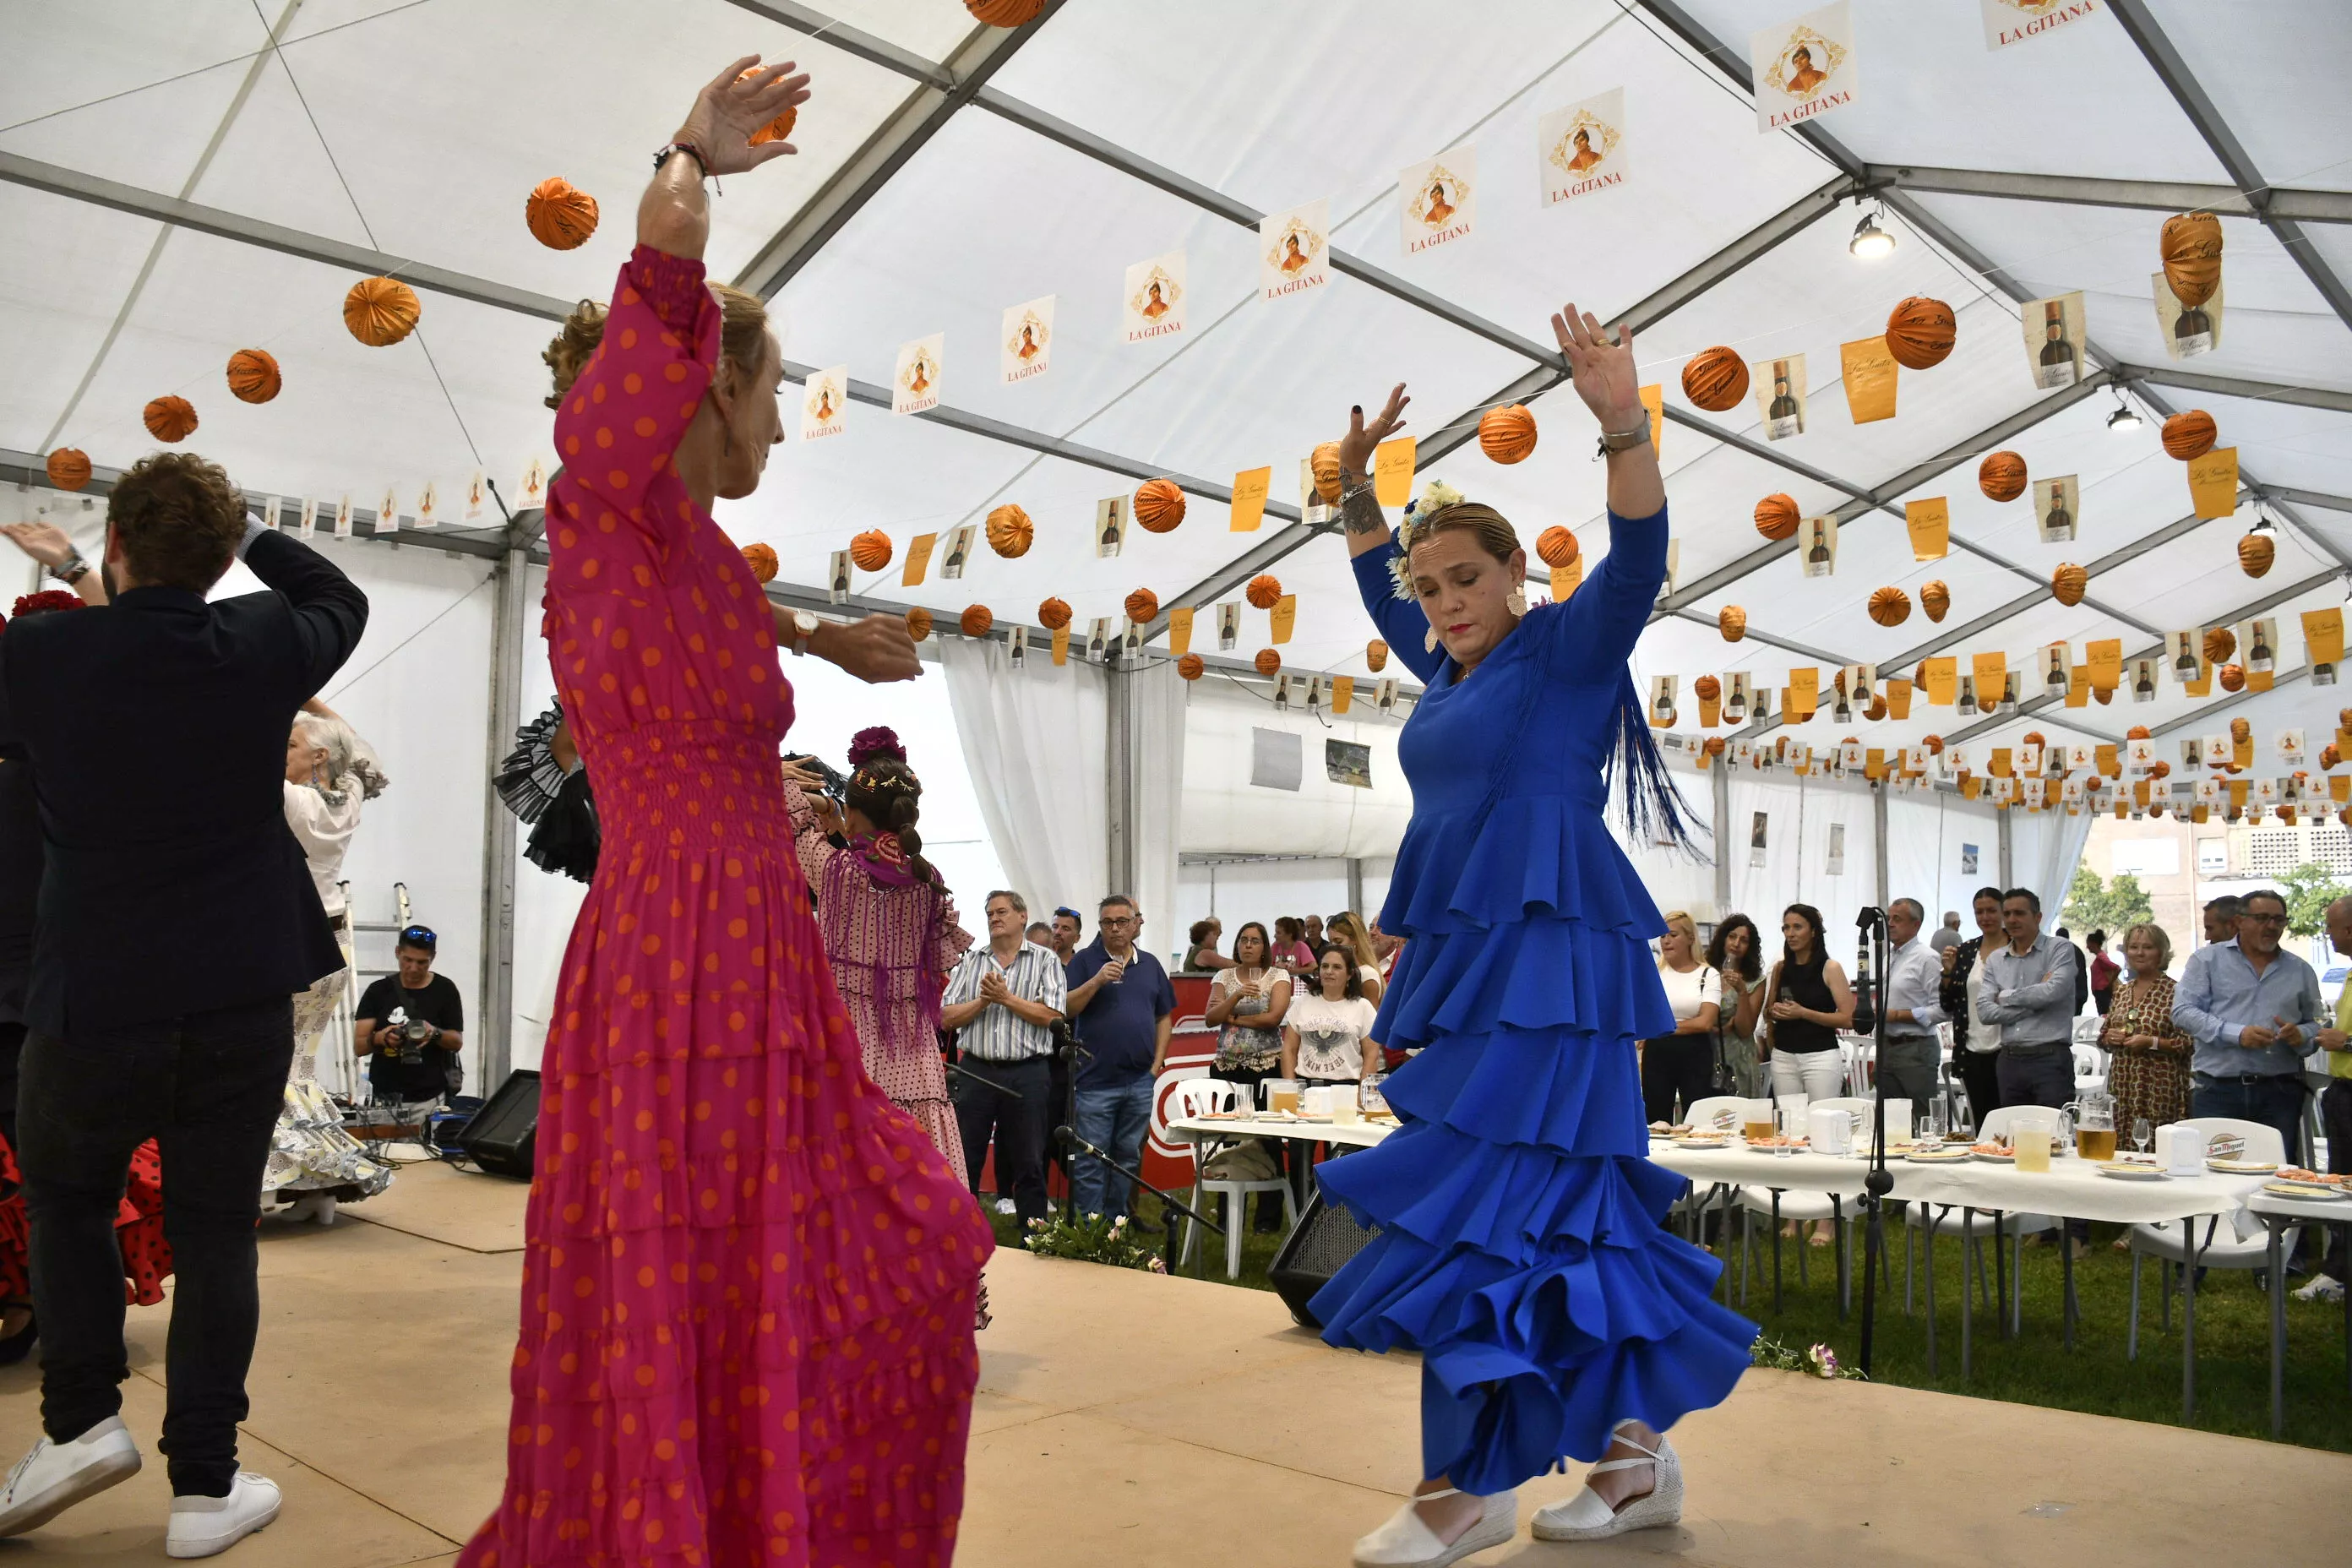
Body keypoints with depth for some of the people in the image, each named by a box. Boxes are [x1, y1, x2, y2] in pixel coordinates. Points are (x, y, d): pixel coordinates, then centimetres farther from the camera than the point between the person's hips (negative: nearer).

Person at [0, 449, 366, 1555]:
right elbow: (341, 601, 16)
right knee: (214, 1229, 9)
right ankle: (204, 1485, 15)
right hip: (242, 997, 1)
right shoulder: (261, 647, -6)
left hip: (94, 998, -1)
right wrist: (247, 530, 19)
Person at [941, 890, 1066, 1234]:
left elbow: (1053, 1015, -9)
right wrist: (982, 1001, -9)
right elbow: (947, 1017, 6)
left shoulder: (1044, 959, 3)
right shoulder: (971, 961, 11)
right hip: (978, 1071, 3)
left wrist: (1006, 997, -10)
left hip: (1027, 1074, -2)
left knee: (1029, 1163, 5)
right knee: (964, 1159, 6)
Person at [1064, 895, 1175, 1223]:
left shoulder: (1150, 965, 11)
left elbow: (1164, 1017, 15)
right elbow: (1066, 1009, -10)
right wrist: (1097, 981, -21)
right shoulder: (1085, 960, -1)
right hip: (1096, 1081, -4)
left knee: (1128, 1155, 13)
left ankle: (1118, 1217, 24)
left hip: (1140, 1080, 4)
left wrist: (1158, 1062, 6)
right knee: (1090, 1160, -1)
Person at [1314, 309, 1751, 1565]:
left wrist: (1624, 425, -30)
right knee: (1562, 1209, 10)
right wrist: (1356, 492, 28)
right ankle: (1640, 1453, 19)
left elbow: (1638, 562, -19)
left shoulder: (1566, 650, -2)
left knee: (1478, 1203, -10)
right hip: (1471, 961, 9)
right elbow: (1381, 594, 35)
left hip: (1543, 964, -9)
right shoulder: (1451, 673, 19)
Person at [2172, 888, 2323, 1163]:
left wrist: (2302, 1036, -6)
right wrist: (2236, 1034, -16)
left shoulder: (2300, 971, 16)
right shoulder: (2207, 960, 5)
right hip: (2218, 1089, -3)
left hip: (2279, 1093, 3)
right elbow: (2183, 1011, -4)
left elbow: (2318, 1024, 17)